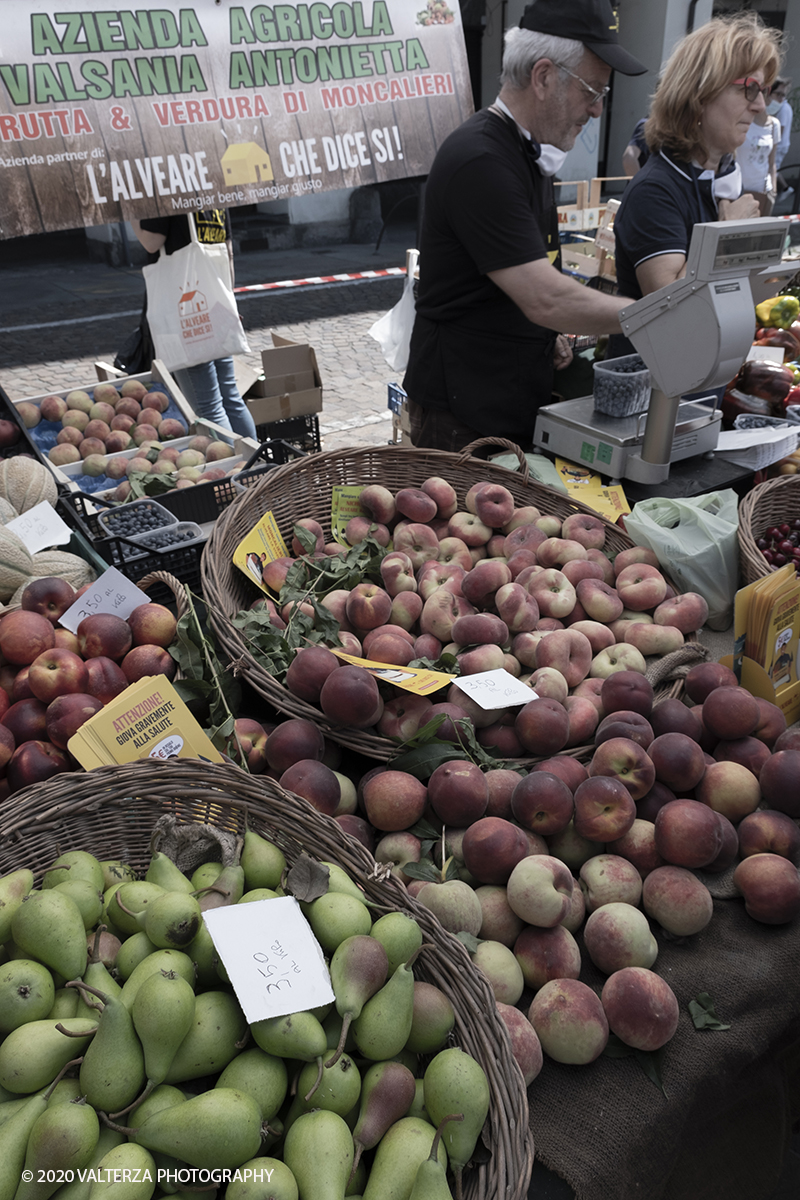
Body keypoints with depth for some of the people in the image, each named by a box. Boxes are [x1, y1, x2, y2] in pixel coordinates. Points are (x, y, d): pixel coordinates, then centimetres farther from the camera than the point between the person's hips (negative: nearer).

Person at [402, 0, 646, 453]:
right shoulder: (480, 162, -20)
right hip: (466, 421, -9)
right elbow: (545, 298, -27)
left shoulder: (534, 154, 13)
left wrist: (548, 335, 3)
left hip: (521, 406, 9)